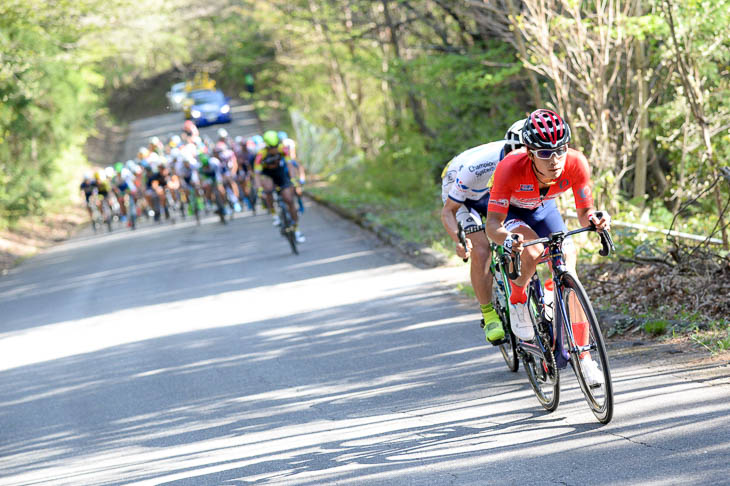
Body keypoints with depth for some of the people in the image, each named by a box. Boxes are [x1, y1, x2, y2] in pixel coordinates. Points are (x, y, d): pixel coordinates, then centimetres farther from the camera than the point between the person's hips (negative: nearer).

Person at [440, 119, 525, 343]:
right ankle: (489, 315, -11)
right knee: (481, 251, -23)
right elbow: (448, 211, -29)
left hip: (497, 196, 4)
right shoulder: (477, 167, -40)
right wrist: (459, 239, -48)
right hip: (460, 195, -4)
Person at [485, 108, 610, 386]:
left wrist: (594, 219, -46)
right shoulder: (510, 169, -40)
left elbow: (584, 213, -22)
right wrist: (507, 239, -59)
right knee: (533, 251, -34)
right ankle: (517, 300, -3)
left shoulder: (576, 164, -33)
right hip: (510, 211, -3)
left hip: (544, 209, 3)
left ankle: (583, 357, -3)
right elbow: (493, 225, -37)